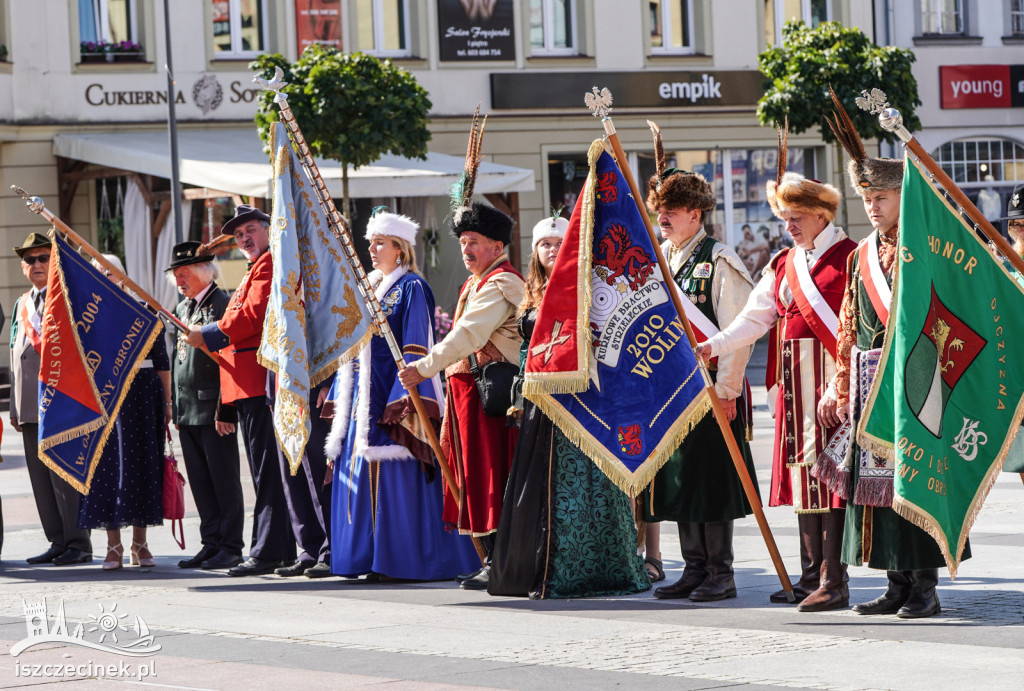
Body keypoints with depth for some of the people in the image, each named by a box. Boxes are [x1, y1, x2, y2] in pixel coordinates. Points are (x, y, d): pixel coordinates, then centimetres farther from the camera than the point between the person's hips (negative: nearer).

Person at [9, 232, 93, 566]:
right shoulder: (21, 305, 18)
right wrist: (15, 407, 17)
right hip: (30, 407, 7)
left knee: (65, 475, -6)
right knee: (41, 478, 7)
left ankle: (78, 544, -1)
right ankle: (58, 542, 13)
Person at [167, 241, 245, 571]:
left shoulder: (223, 305, -9)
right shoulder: (181, 309, 17)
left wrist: (225, 410, -18)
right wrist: (175, 408, 17)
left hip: (214, 409, -8)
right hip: (187, 409, 8)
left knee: (224, 479, -2)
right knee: (200, 482, 9)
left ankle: (231, 547, 2)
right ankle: (212, 544, 15)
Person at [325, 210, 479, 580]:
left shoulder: (411, 288, -6)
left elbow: (415, 349, -13)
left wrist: (402, 398, -20)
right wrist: (340, 395, 17)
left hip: (392, 394, -8)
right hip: (363, 397, 8)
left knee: (395, 477, -9)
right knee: (360, 477, 6)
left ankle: (406, 559, -6)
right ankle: (368, 556, 9)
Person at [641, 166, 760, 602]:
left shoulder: (719, 262, -8)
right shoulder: (658, 260, 13)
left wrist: (724, 389, -15)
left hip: (710, 387, -7)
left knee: (712, 478, -5)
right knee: (678, 476, 8)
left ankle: (720, 573, 1)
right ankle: (695, 568, 14)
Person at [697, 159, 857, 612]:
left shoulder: (848, 258, -4)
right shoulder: (783, 264, 17)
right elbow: (754, 318, 12)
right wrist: (711, 346, -1)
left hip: (831, 376, -7)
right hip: (794, 380, 7)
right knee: (800, 470, 8)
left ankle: (834, 583, -9)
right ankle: (811, 577, 15)